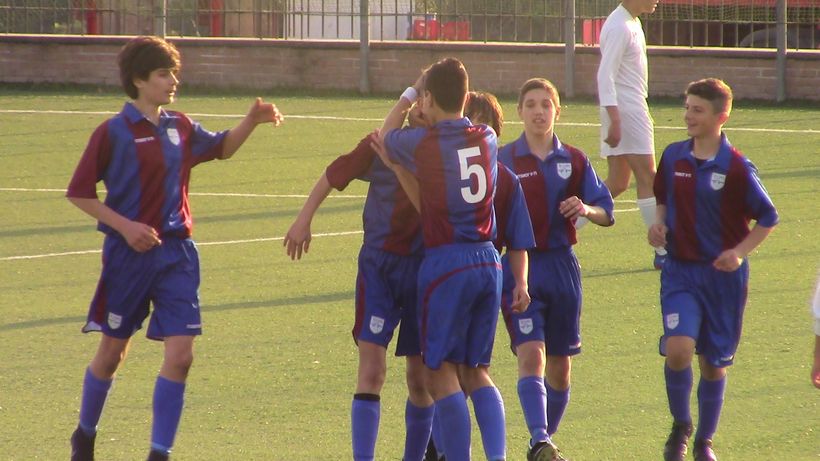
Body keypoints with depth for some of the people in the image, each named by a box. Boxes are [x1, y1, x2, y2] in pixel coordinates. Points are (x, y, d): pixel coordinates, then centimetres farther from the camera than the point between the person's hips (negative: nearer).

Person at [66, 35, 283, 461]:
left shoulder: (180, 128, 8)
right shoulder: (113, 133, -9)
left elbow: (222, 147, 27)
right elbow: (79, 193, -7)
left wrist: (252, 121, 9)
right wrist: (124, 226, -16)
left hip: (177, 251, 4)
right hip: (129, 254, -4)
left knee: (180, 354, -8)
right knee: (112, 352, 9)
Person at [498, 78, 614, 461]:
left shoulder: (573, 161, 7)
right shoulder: (503, 161, 1)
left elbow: (607, 213, 5)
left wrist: (586, 209, -16)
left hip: (562, 267, 3)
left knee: (560, 366, 8)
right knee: (531, 354, -19)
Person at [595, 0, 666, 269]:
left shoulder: (631, 23, 15)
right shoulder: (619, 28, -16)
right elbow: (605, 76, -21)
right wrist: (614, 120, -26)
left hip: (633, 108, 10)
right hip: (625, 110, -10)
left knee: (616, 183, 9)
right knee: (647, 178, -6)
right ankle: (663, 252, -2)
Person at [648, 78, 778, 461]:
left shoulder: (736, 168, -10)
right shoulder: (673, 157, 1)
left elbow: (768, 218, -2)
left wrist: (740, 252, -15)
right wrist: (659, 225, -1)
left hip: (722, 275, -2)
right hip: (680, 270, 2)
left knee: (714, 362, 7)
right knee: (678, 349, -19)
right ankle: (680, 425, 6)